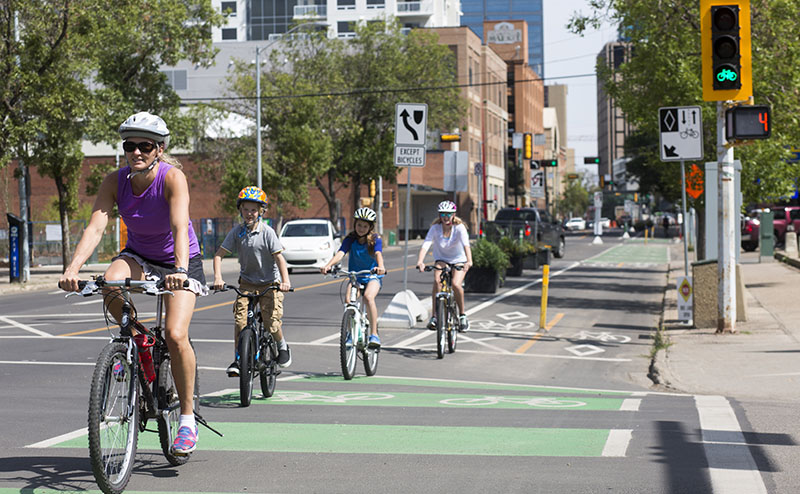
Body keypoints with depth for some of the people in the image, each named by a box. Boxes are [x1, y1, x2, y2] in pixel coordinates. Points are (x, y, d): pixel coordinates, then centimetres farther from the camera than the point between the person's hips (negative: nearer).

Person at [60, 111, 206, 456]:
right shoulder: (115, 182, -14)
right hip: (139, 256, 3)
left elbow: (180, 227, -37)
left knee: (175, 335, -22)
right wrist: (73, 268, -41)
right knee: (111, 282, -32)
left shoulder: (172, 177, -24)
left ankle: (188, 418, -5)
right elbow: (95, 226, -25)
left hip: (179, 262, -3)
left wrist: (180, 270, -55)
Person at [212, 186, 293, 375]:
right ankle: (238, 359, -3)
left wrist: (285, 281, -32)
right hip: (247, 282, 2)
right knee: (240, 319, -14)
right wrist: (218, 278, -22)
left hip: (270, 283, -2)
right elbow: (219, 254, -7)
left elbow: (279, 257, -18)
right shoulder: (237, 232, -6)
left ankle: (282, 346, 20)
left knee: (271, 321, -12)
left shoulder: (267, 232, -14)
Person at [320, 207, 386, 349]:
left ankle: (374, 335, -28)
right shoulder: (350, 239, -4)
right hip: (354, 276, 3)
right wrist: (328, 265, -40)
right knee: (349, 301, -24)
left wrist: (380, 267, -50)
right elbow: (340, 253, -20)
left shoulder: (375, 239, -8)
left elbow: (378, 254, -27)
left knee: (368, 297, -33)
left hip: (372, 276, -3)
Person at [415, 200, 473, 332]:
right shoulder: (435, 228, -18)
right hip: (441, 259, 1)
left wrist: (469, 261, -54)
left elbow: (466, 244, -36)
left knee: (456, 284, -24)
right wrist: (420, 261, -48)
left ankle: (462, 315, -2)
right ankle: (434, 316, -21)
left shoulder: (459, 227, -21)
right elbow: (426, 245, -30)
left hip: (459, 260, -1)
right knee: (437, 281, -27)